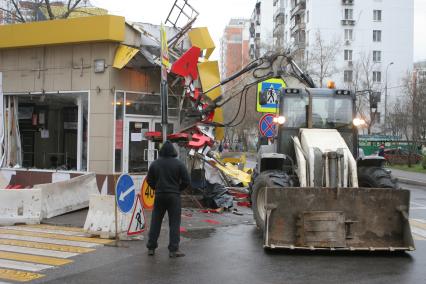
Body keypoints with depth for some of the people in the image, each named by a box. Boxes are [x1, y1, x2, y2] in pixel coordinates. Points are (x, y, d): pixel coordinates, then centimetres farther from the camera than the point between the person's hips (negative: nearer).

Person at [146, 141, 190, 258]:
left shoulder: (155, 163, 2)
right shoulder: (179, 164, -6)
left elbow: (149, 180, 7)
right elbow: (186, 181, -6)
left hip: (159, 195, 3)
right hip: (174, 196, -3)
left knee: (155, 221, 11)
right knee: (174, 223, 2)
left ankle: (151, 247, 16)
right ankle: (173, 249, 0)